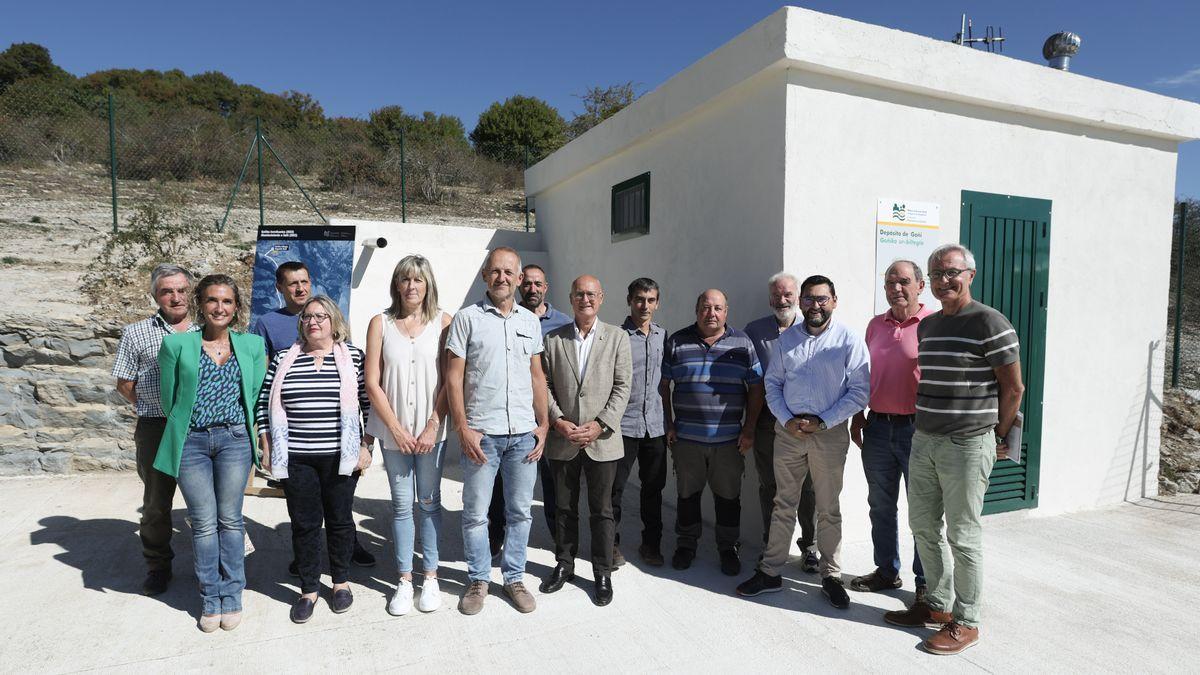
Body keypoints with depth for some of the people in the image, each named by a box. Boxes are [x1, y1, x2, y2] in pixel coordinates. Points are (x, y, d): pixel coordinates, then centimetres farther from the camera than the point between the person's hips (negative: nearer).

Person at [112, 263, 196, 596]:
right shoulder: (136, 333, 4)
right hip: (156, 429, -1)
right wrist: (155, 407, 1)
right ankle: (158, 566, 27)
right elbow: (124, 384, 6)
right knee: (156, 502, 11)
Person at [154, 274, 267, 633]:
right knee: (203, 522, 5)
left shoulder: (252, 345, 5)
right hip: (191, 442, 0)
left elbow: (255, 395, 8)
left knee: (230, 519, 7)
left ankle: (231, 596, 19)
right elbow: (168, 397, 7)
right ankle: (210, 599, 20)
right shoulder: (176, 344, 2)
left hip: (234, 439, 0)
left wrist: (241, 430, 8)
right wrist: (185, 429, 11)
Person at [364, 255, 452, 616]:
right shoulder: (380, 323, 2)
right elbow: (373, 383, 0)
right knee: (401, 504, 8)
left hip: (431, 429, -1)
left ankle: (430, 577, 19)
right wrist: (397, 429, -6)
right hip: (393, 430, 1)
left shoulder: (443, 322, -1)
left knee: (429, 502, 7)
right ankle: (405, 580, 20)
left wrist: (432, 427, -9)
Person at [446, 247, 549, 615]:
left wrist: (543, 424, 6)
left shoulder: (530, 321, 10)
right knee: (475, 513, 7)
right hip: (481, 432, -3)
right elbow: (454, 377, -4)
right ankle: (479, 580, 25)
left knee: (520, 511, 11)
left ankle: (514, 577, 27)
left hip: (524, 433, 3)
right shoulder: (467, 318, -2)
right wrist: (463, 428, -9)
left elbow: (537, 376, 12)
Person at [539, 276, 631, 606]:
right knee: (565, 508, 15)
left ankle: (603, 573, 24)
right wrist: (558, 421, -10)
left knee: (602, 511, 8)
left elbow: (622, 387, -4)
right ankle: (564, 564, 32)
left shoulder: (617, 337, 0)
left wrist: (600, 424, -13)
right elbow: (544, 386, 2)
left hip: (602, 440, -1)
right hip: (562, 440, 2)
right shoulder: (553, 339, 4)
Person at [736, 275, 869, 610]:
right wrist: (787, 420, -6)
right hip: (788, 429, 3)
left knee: (828, 509, 9)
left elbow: (860, 391, -7)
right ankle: (770, 571, 19)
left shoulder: (849, 340, -4)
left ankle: (830, 576, 23)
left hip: (830, 432, -3)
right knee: (783, 504, 10)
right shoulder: (786, 338, 7)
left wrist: (822, 422, -12)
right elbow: (772, 384, 9)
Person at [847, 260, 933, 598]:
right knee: (880, 505, 14)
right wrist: (857, 417, 13)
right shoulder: (876, 325, 11)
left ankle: (926, 581, 21)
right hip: (878, 427, 6)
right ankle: (886, 571, 29)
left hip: (917, 428, -6)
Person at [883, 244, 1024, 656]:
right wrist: (926, 427, 17)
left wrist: (999, 437, 2)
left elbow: (1014, 387, -6)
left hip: (967, 446, -7)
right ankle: (938, 604, 31)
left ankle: (966, 621, 17)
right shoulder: (927, 325, 12)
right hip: (923, 441, 8)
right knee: (923, 527, 15)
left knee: (963, 536, 2)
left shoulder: (989, 323, -10)